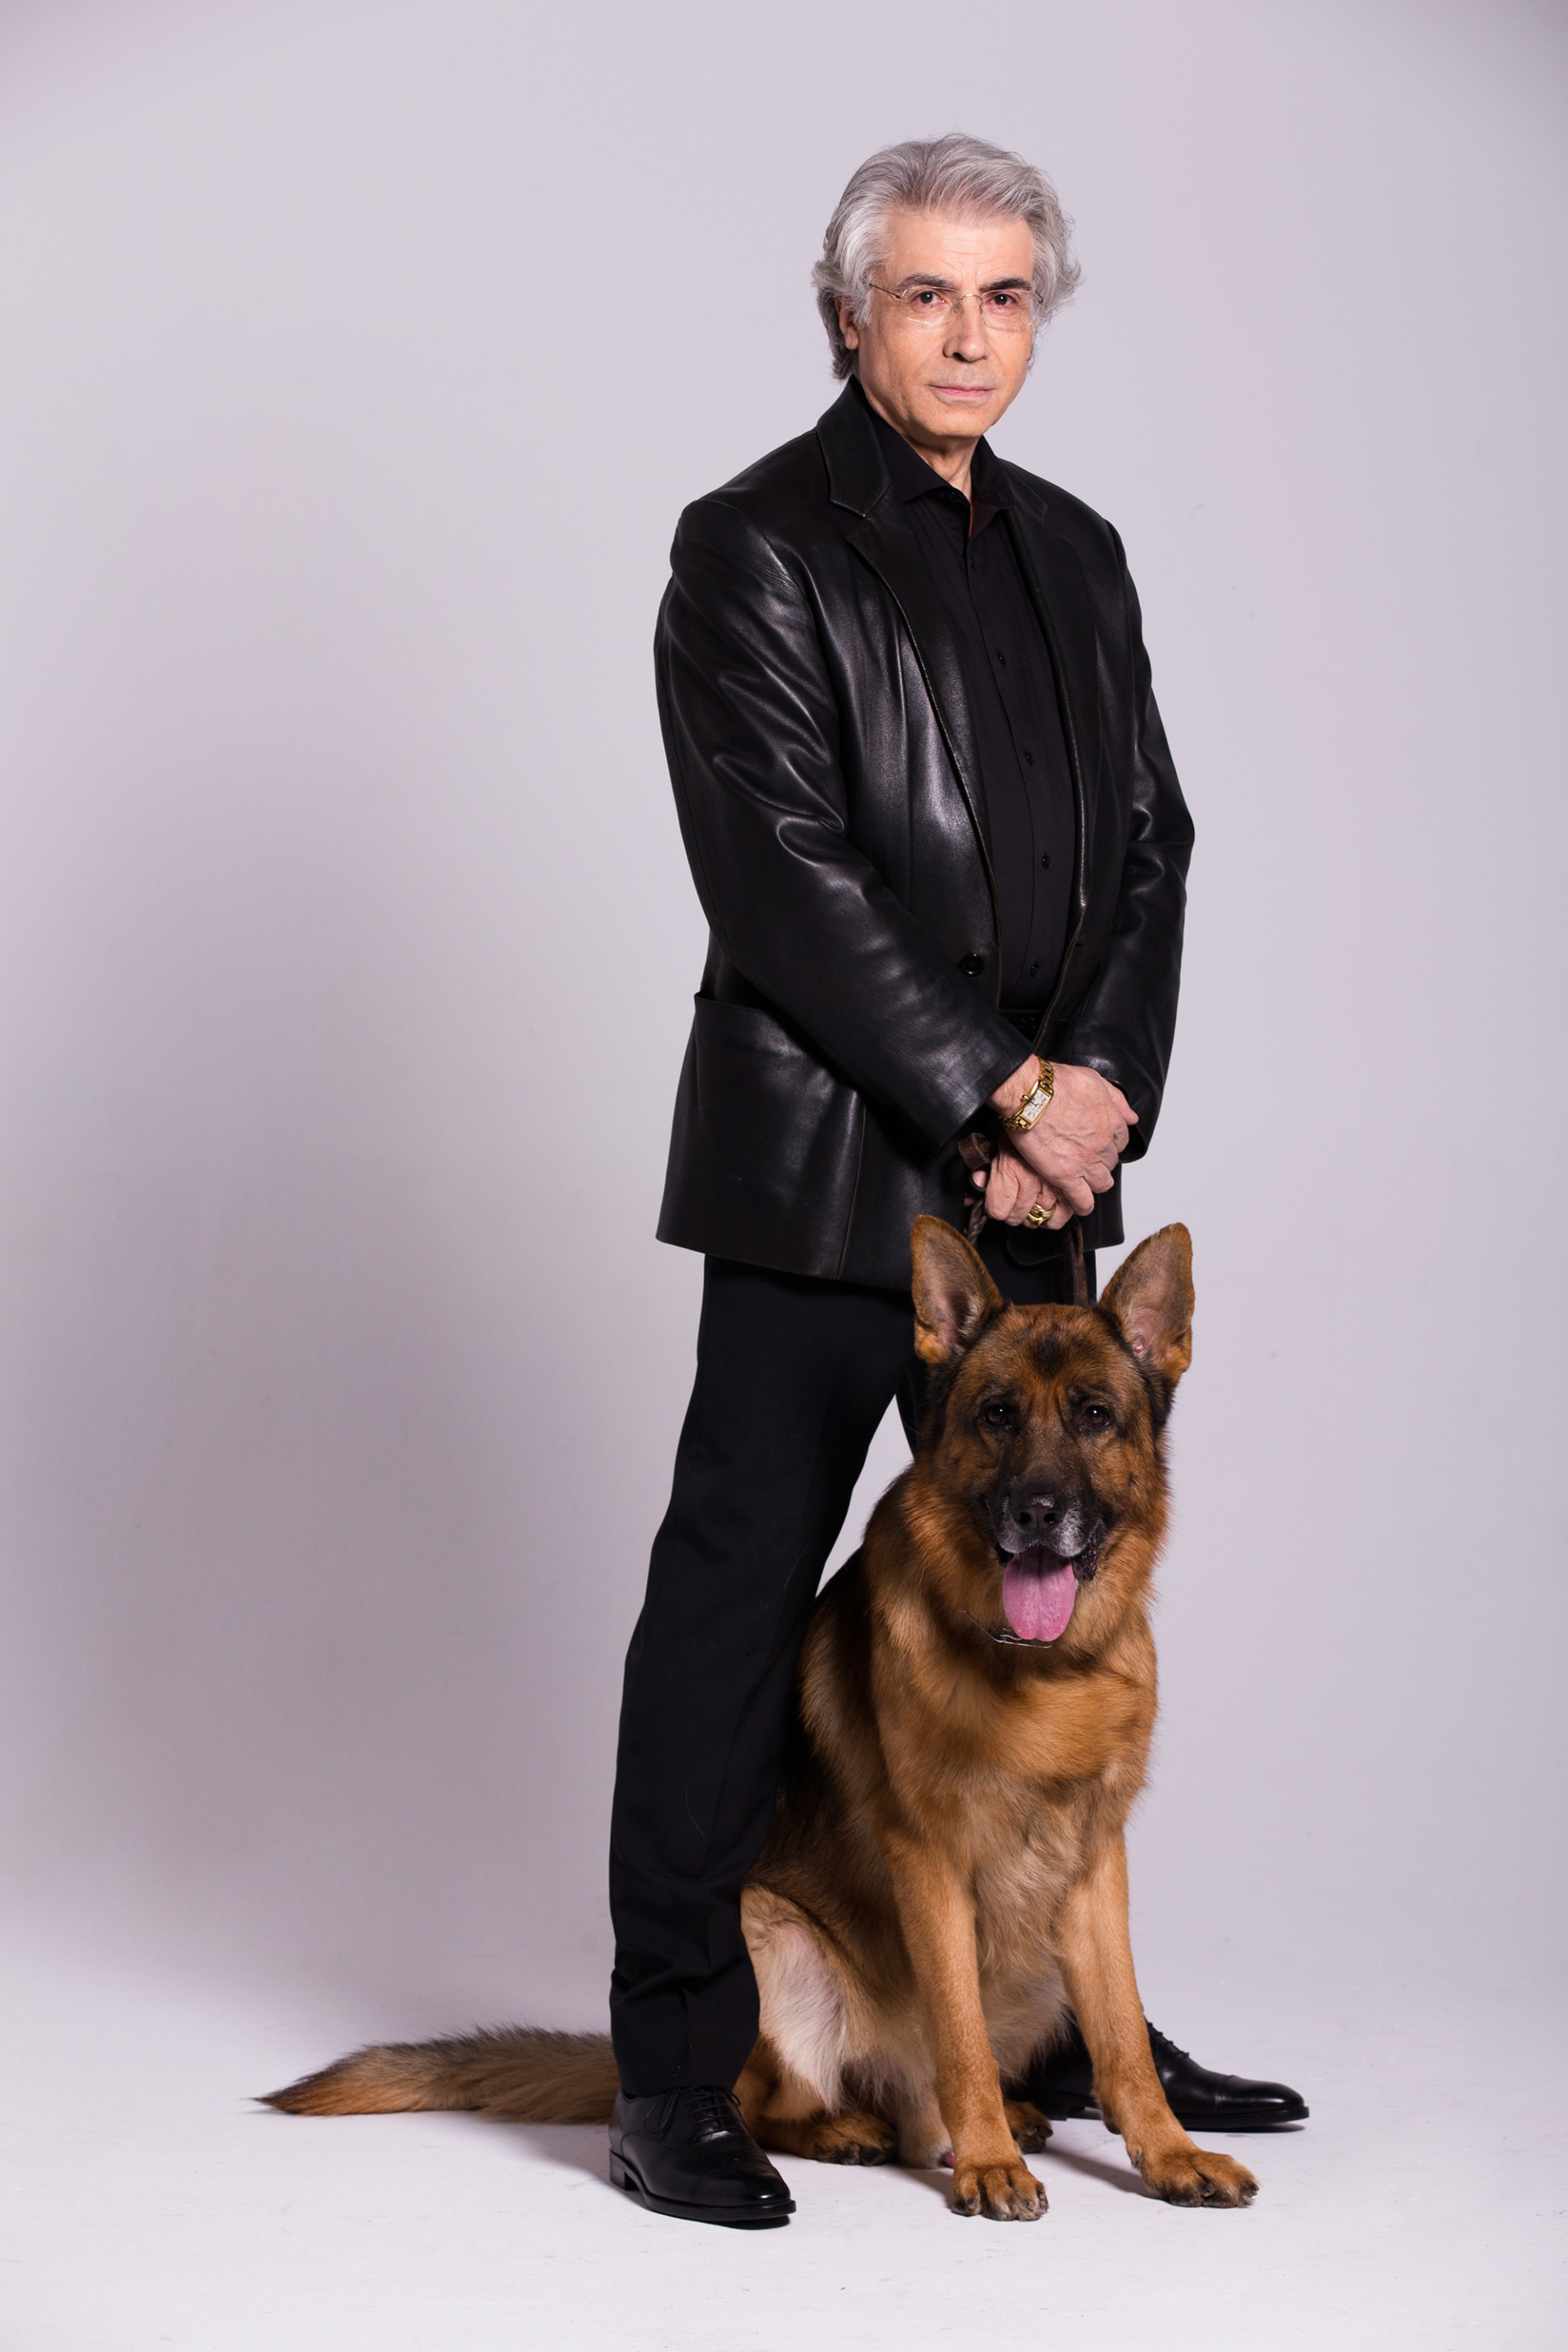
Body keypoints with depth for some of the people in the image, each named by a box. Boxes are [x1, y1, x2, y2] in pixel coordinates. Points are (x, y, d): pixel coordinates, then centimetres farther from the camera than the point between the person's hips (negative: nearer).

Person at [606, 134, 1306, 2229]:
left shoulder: (1075, 552, 15)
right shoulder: (756, 545, -5)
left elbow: (1152, 847, 12)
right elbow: (784, 873, -13)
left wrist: (1096, 1088, -4)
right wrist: (999, 1095, -14)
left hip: (1038, 1171, 7)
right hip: (824, 1169, -6)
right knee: (739, 1599, -1)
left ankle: (1057, 2027, 26)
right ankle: (675, 2076, 7)